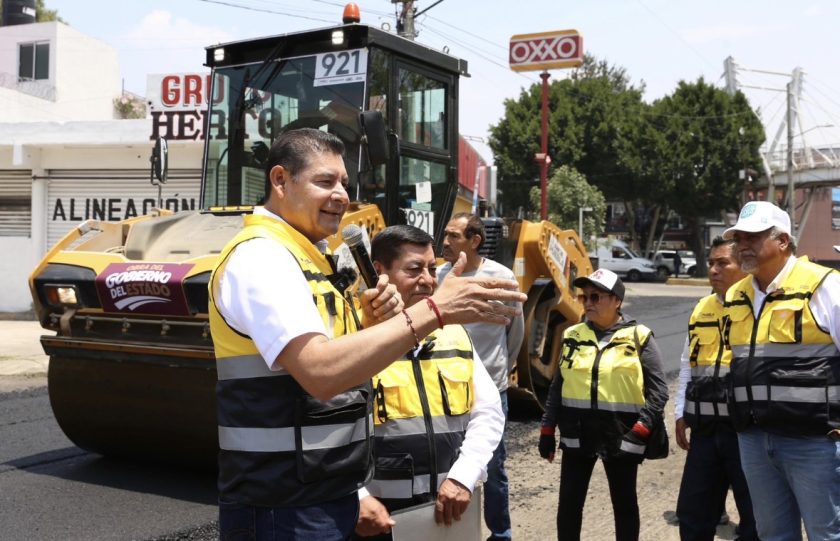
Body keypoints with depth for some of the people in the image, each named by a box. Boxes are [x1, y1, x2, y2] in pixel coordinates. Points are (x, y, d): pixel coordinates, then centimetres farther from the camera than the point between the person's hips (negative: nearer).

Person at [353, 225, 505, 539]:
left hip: (449, 509, 5)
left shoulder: (453, 334, 8)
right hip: (380, 513, -5)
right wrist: (356, 498, -20)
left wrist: (463, 477, -3)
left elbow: (488, 412, 9)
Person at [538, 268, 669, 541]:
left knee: (624, 502, 11)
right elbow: (557, 387, 10)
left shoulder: (639, 337, -4)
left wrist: (641, 429, -16)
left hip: (621, 434, -3)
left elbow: (658, 389, -6)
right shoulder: (573, 336, 6)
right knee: (569, 502, 7)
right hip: (577, 432, 3)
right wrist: (547, 430, 7)